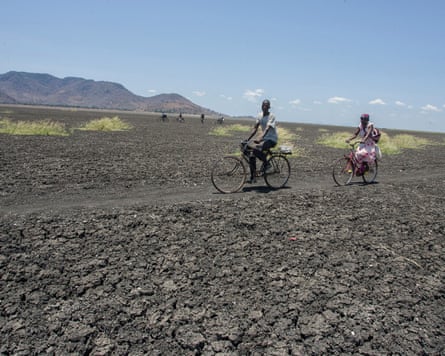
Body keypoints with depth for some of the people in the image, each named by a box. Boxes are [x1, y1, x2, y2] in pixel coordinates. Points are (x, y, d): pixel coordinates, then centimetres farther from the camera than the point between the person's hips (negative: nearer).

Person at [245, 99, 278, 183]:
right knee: (251, 155, -8)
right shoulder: (260, 115, 6)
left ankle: (266, 164, -8)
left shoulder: (271, 116, -14)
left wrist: (260, 138, -42)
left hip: (272, 139, -7)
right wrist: (248, 139, -9)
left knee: (257, 149, -33)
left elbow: (267, 129, -28)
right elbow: (255, 128, 3)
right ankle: (252, 177, 1)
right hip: (264, 138, 7)